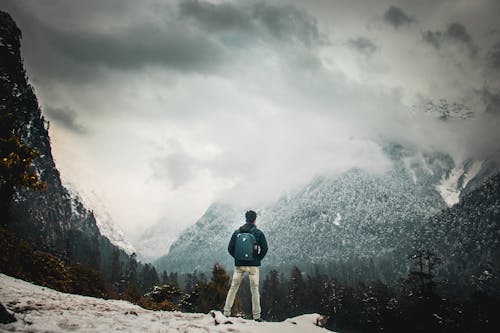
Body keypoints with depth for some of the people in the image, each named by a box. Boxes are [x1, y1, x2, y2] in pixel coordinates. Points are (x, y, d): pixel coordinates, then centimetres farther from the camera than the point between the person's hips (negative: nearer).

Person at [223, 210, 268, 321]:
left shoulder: (237, 232, 3)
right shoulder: (259, 233, -4)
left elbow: (230, 248, 3)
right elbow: (264, 249, -6)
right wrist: (257, 259, 7)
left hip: (239, 265, 2)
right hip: (253, 265, -2)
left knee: (233, 288, 9)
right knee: (255, 290, 5)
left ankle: (226, 313, 8)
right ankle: (256, 316, 6)